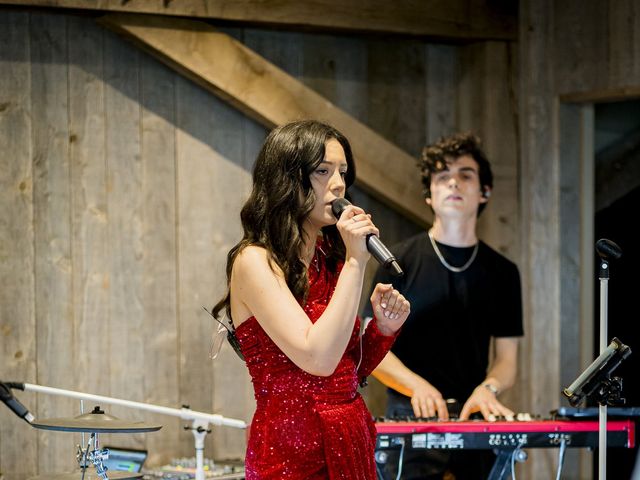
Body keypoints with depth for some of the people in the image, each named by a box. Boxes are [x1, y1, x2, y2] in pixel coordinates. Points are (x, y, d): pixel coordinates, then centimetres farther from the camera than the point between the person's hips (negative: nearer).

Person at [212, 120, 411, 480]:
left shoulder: (329, 261, 11)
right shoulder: (255, 261, -11)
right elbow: (316, 359, -23)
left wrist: (382, 328, 0)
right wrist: (355, 262, -19)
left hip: (352, 445, 7)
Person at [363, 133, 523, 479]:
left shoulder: (501, 272, 11)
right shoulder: (400, 261, 4)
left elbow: (507, 359, 9)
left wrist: (488, 388, -13)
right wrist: (417, 386, -16)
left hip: (476, 419, 2)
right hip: (411, 414, -2)